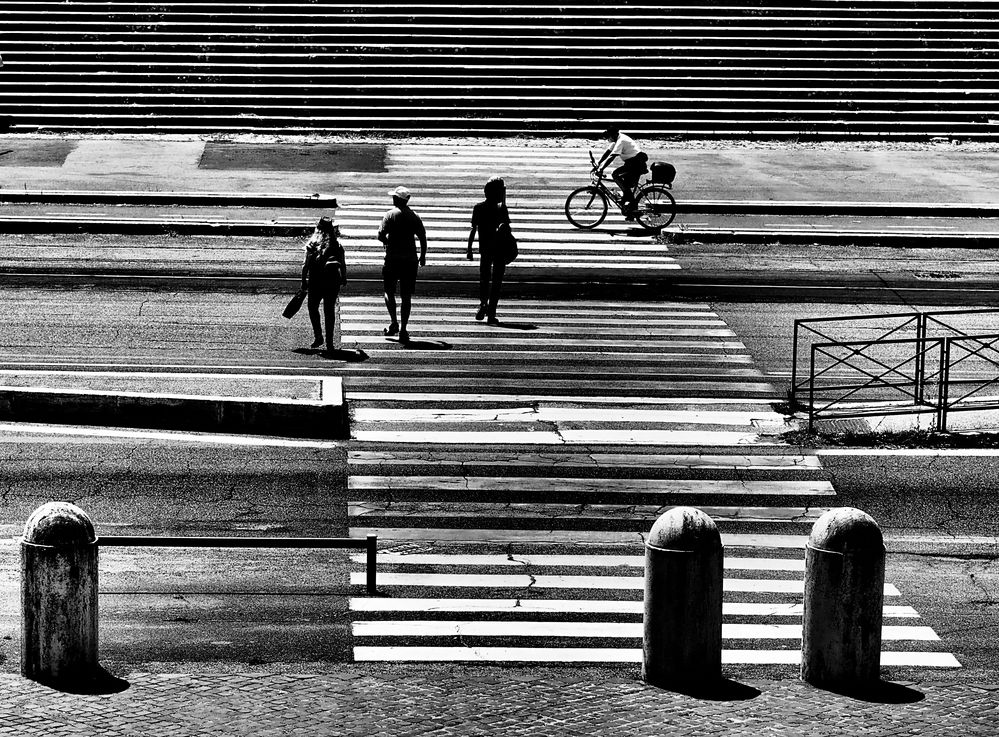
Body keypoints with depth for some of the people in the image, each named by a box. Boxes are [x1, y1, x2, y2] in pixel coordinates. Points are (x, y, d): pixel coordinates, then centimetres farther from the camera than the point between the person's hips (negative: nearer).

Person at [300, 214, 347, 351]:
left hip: (316, 279, -2)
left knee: (312, 307, 16)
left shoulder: (312, 244, -1)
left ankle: (318, 336, 4)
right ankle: (329, 342, 6)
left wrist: (303, 281, 3)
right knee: (329, 310, 8)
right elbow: (343, 265, 6)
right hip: (333, 279, 2)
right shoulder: (337, 245, 4)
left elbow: (306, 265, -3)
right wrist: (344, 278, 22)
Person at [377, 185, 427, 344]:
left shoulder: (390, 215, -6)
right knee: (406, 295, 5)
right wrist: (423, 256, 14)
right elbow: (423, 238, 4)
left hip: (393, 258, -3)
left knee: (389, 291, 13)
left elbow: (381, 235, -12)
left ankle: (394, 322, -4)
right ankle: (403, 329, 2)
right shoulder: (414, 217, 4)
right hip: (410, 259, 3)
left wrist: (388, 242, 9)